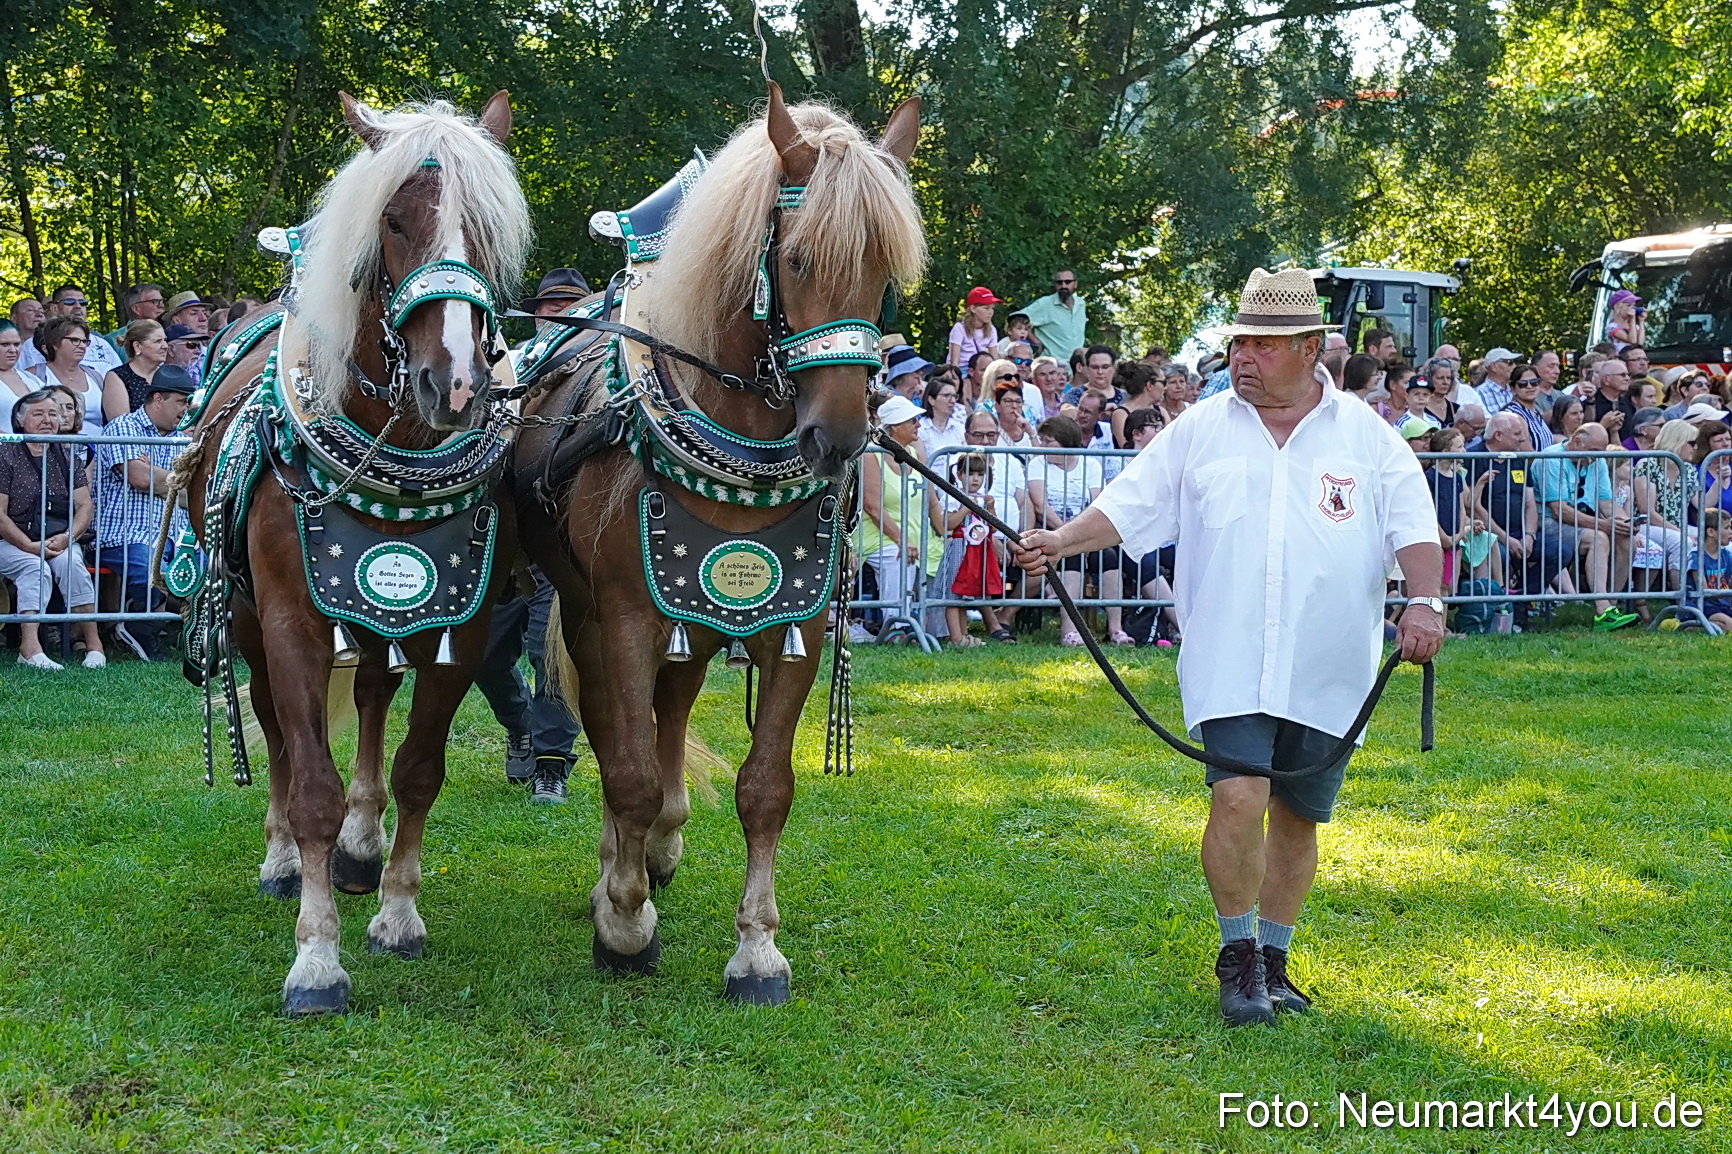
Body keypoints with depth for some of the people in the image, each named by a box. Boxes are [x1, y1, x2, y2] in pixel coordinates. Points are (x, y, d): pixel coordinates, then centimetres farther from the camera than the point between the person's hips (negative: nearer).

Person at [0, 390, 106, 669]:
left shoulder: (65, 459, 15)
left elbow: (84, 506, 9)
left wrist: (67, 537, -11)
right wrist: (31, 546, -17)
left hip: (60, 542, 3)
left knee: (70, 563, -29)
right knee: (36, 569, -33)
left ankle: (93, 643, -33)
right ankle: (30, 646, -48)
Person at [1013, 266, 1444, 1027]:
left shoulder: (1366, 435, 6)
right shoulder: (1200, 432, 8)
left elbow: (1413, 525, 2)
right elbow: (1127, 506, 7)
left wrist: (1424, 601, -14)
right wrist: (1060, 542, -9)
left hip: (1328, 671, 1)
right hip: (1230, 665, -1)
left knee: (1298, 816, 10)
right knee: (1238, 797, -16)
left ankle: (1272, 958, 26)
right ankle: (1238, 956, 2)